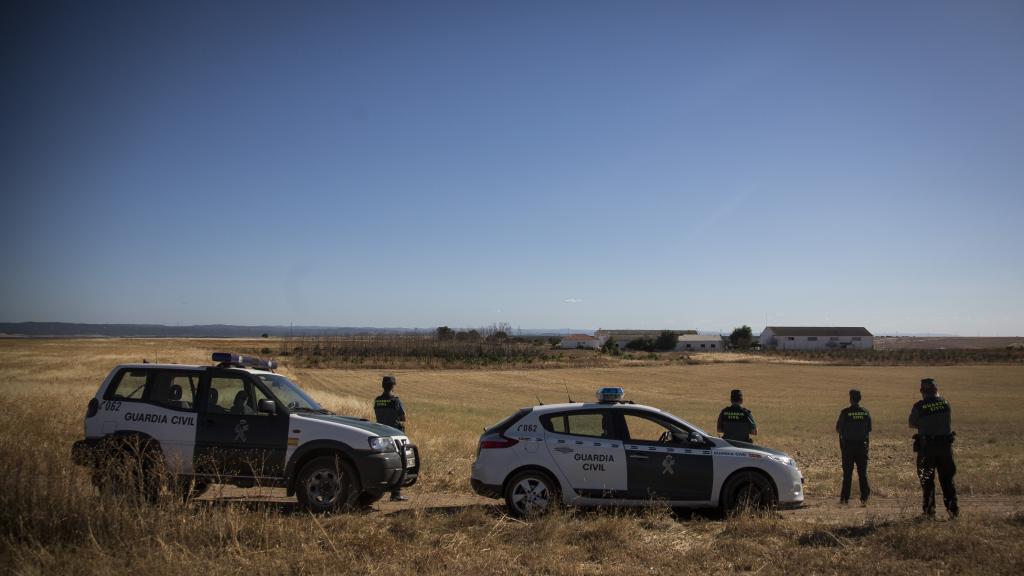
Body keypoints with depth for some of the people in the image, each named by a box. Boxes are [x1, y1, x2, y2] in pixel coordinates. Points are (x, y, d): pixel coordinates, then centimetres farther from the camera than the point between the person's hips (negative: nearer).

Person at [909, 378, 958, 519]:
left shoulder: (919, 406, -11)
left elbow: (912, 424, -1)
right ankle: (953, 509, 14)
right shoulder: (945, 403, 0)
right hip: (945, 445, 3)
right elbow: (949, 421, 11)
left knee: (927, 480, 6)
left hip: (926, 447, -3)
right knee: (947, 478, 14)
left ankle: (929, 511, 7)